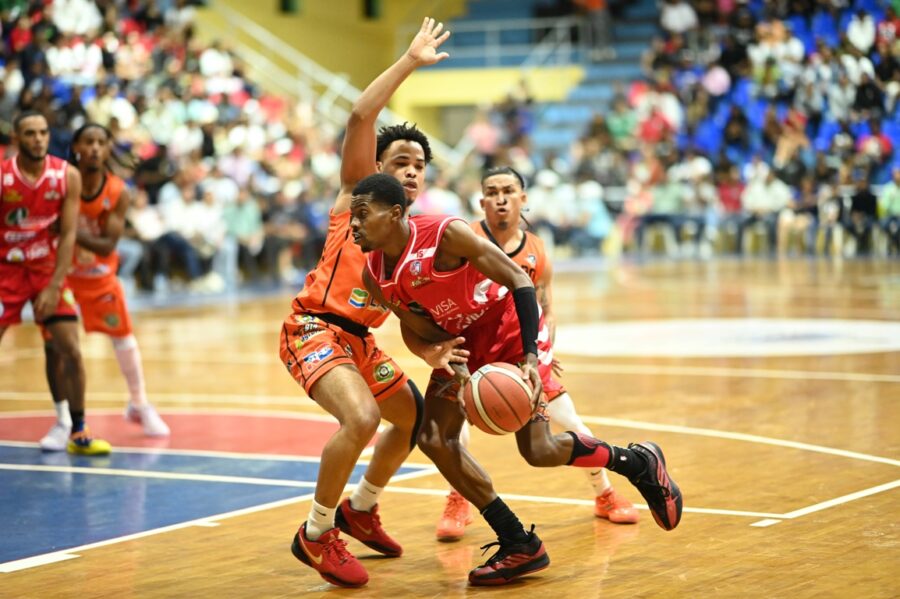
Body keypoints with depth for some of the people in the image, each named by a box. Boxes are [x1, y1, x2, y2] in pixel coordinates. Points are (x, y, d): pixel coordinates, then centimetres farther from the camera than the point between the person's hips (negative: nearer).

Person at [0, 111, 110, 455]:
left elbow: (67, 235, -10)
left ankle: (77, 432, 5)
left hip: (47, 269, 1)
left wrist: (53, 287, -17)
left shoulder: (67, 176, -9)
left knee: (70, 352, -6)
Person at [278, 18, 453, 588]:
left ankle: (360, 509, 40)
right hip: (315, 328, -8)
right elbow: (361, 118, -17)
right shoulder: (358, 193, -1)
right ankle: (316, 536, -12)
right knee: (362, 417, -29)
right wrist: (411, 61, -16)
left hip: (360, 339, 8)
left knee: (416, 416, 21)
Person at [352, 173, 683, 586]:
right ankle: (519, 545, 0)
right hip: (462, 342, 7)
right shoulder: (374, 278, -9)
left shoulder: (446, 234, -28)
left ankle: (638, 462, 16)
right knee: (434, 439, -9)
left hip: (509, 328, -7)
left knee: (538, 451, -12)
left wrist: (530, 358, -32)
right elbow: (414, 327, 2)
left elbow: (518, 281, -25)